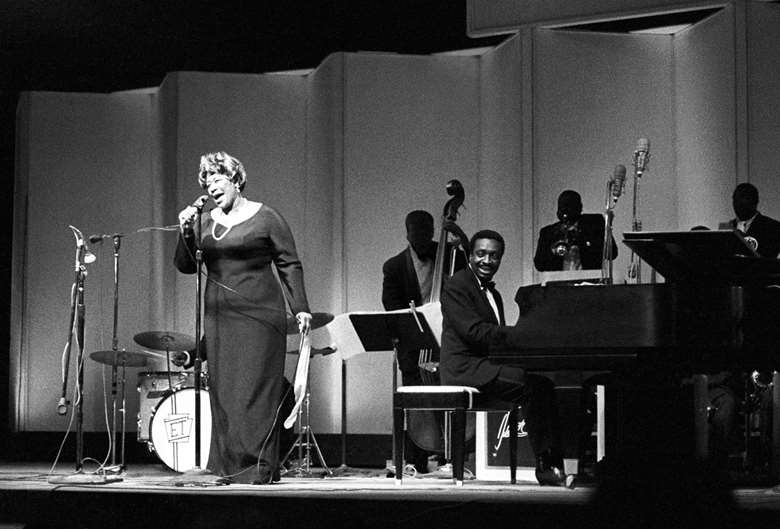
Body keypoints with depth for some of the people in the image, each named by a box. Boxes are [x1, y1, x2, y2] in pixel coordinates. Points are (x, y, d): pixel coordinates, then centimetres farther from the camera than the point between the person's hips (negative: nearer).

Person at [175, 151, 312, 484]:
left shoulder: (265, 218, -1)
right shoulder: (205, 222, 13)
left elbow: (290, 265, -1)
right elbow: (186, 267, 10)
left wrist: (301, 309, -7)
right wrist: (185, 233, -6)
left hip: (259, 313, -5)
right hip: (219, 316, 5)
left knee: (255, 388, -7)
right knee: (223, 389, 4)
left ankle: (259, 467, -5)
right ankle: (229, 467, 9)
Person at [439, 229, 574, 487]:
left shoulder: (493, 293, 25)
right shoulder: (456, 286, -6)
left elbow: (498, 338, 18)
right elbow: (474, 331, -19)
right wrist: (524, 335, -24)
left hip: (487, 364, 9)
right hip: (466, 367, -9)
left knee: (545, 385, -14)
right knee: (532, 385, -26)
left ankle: (554, 463, -21)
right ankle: (545, 466, -22)